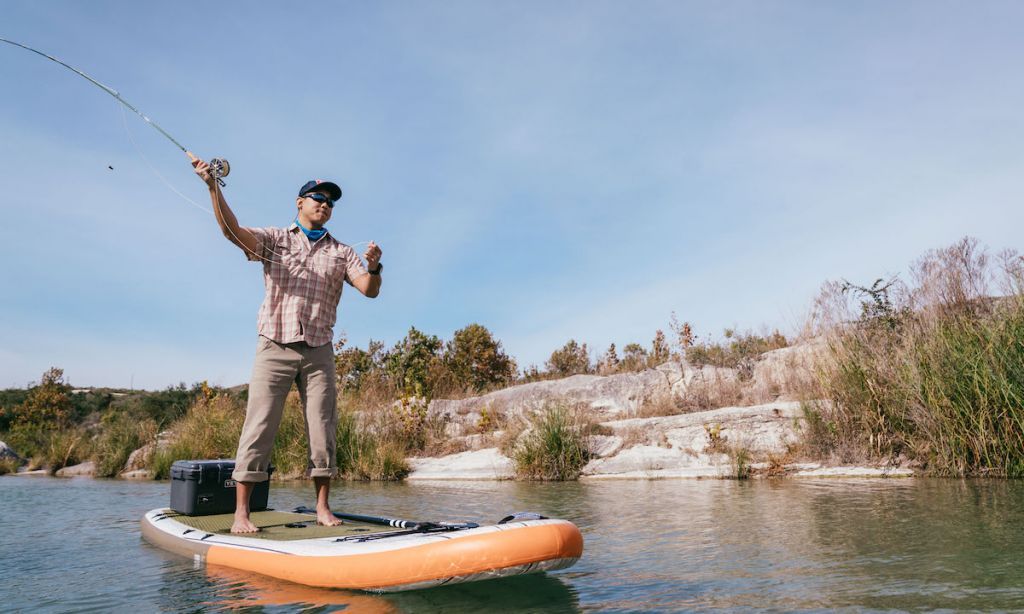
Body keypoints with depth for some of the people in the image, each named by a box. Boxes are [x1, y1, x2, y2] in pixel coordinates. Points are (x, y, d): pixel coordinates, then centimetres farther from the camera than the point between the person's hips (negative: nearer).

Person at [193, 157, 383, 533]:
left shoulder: (341, 252, 13)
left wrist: (373, 267, -21)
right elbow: (232, 231, -8)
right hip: (274, 347, -2)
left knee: (322, 429, 3)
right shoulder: (274, 239, 9)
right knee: (259, 425, -4)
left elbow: (370, 290, 1)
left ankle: (322, 508, 11)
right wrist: (213, 187, -22)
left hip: (318, 352, 2)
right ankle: (241, 512, 1)